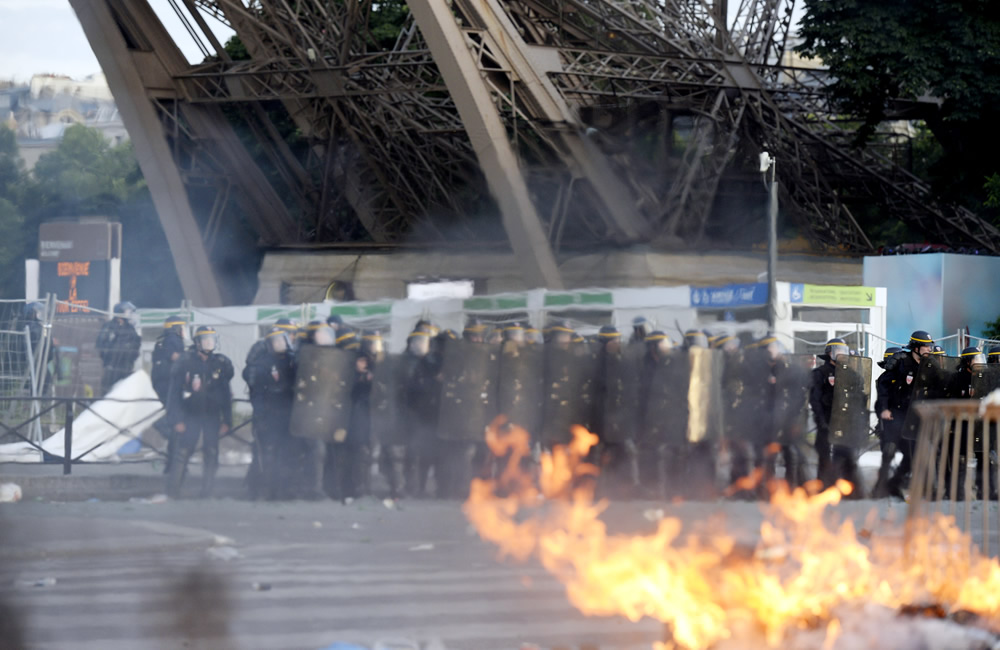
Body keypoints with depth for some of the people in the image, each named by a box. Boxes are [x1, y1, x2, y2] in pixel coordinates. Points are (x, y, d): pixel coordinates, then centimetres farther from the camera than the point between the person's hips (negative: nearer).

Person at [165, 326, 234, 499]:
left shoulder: (221, 364, 6)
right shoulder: (185, 363, -3)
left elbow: (226, 394, 11)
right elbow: (174, 392, -2)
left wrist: (227, 421, 6)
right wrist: (176, 419, -8)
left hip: (212, 416, 3)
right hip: (190, 415, -3)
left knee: (211, 454, -1)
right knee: (182, 452, -10)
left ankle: (207, 493, 6)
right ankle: (172, 492, -5)